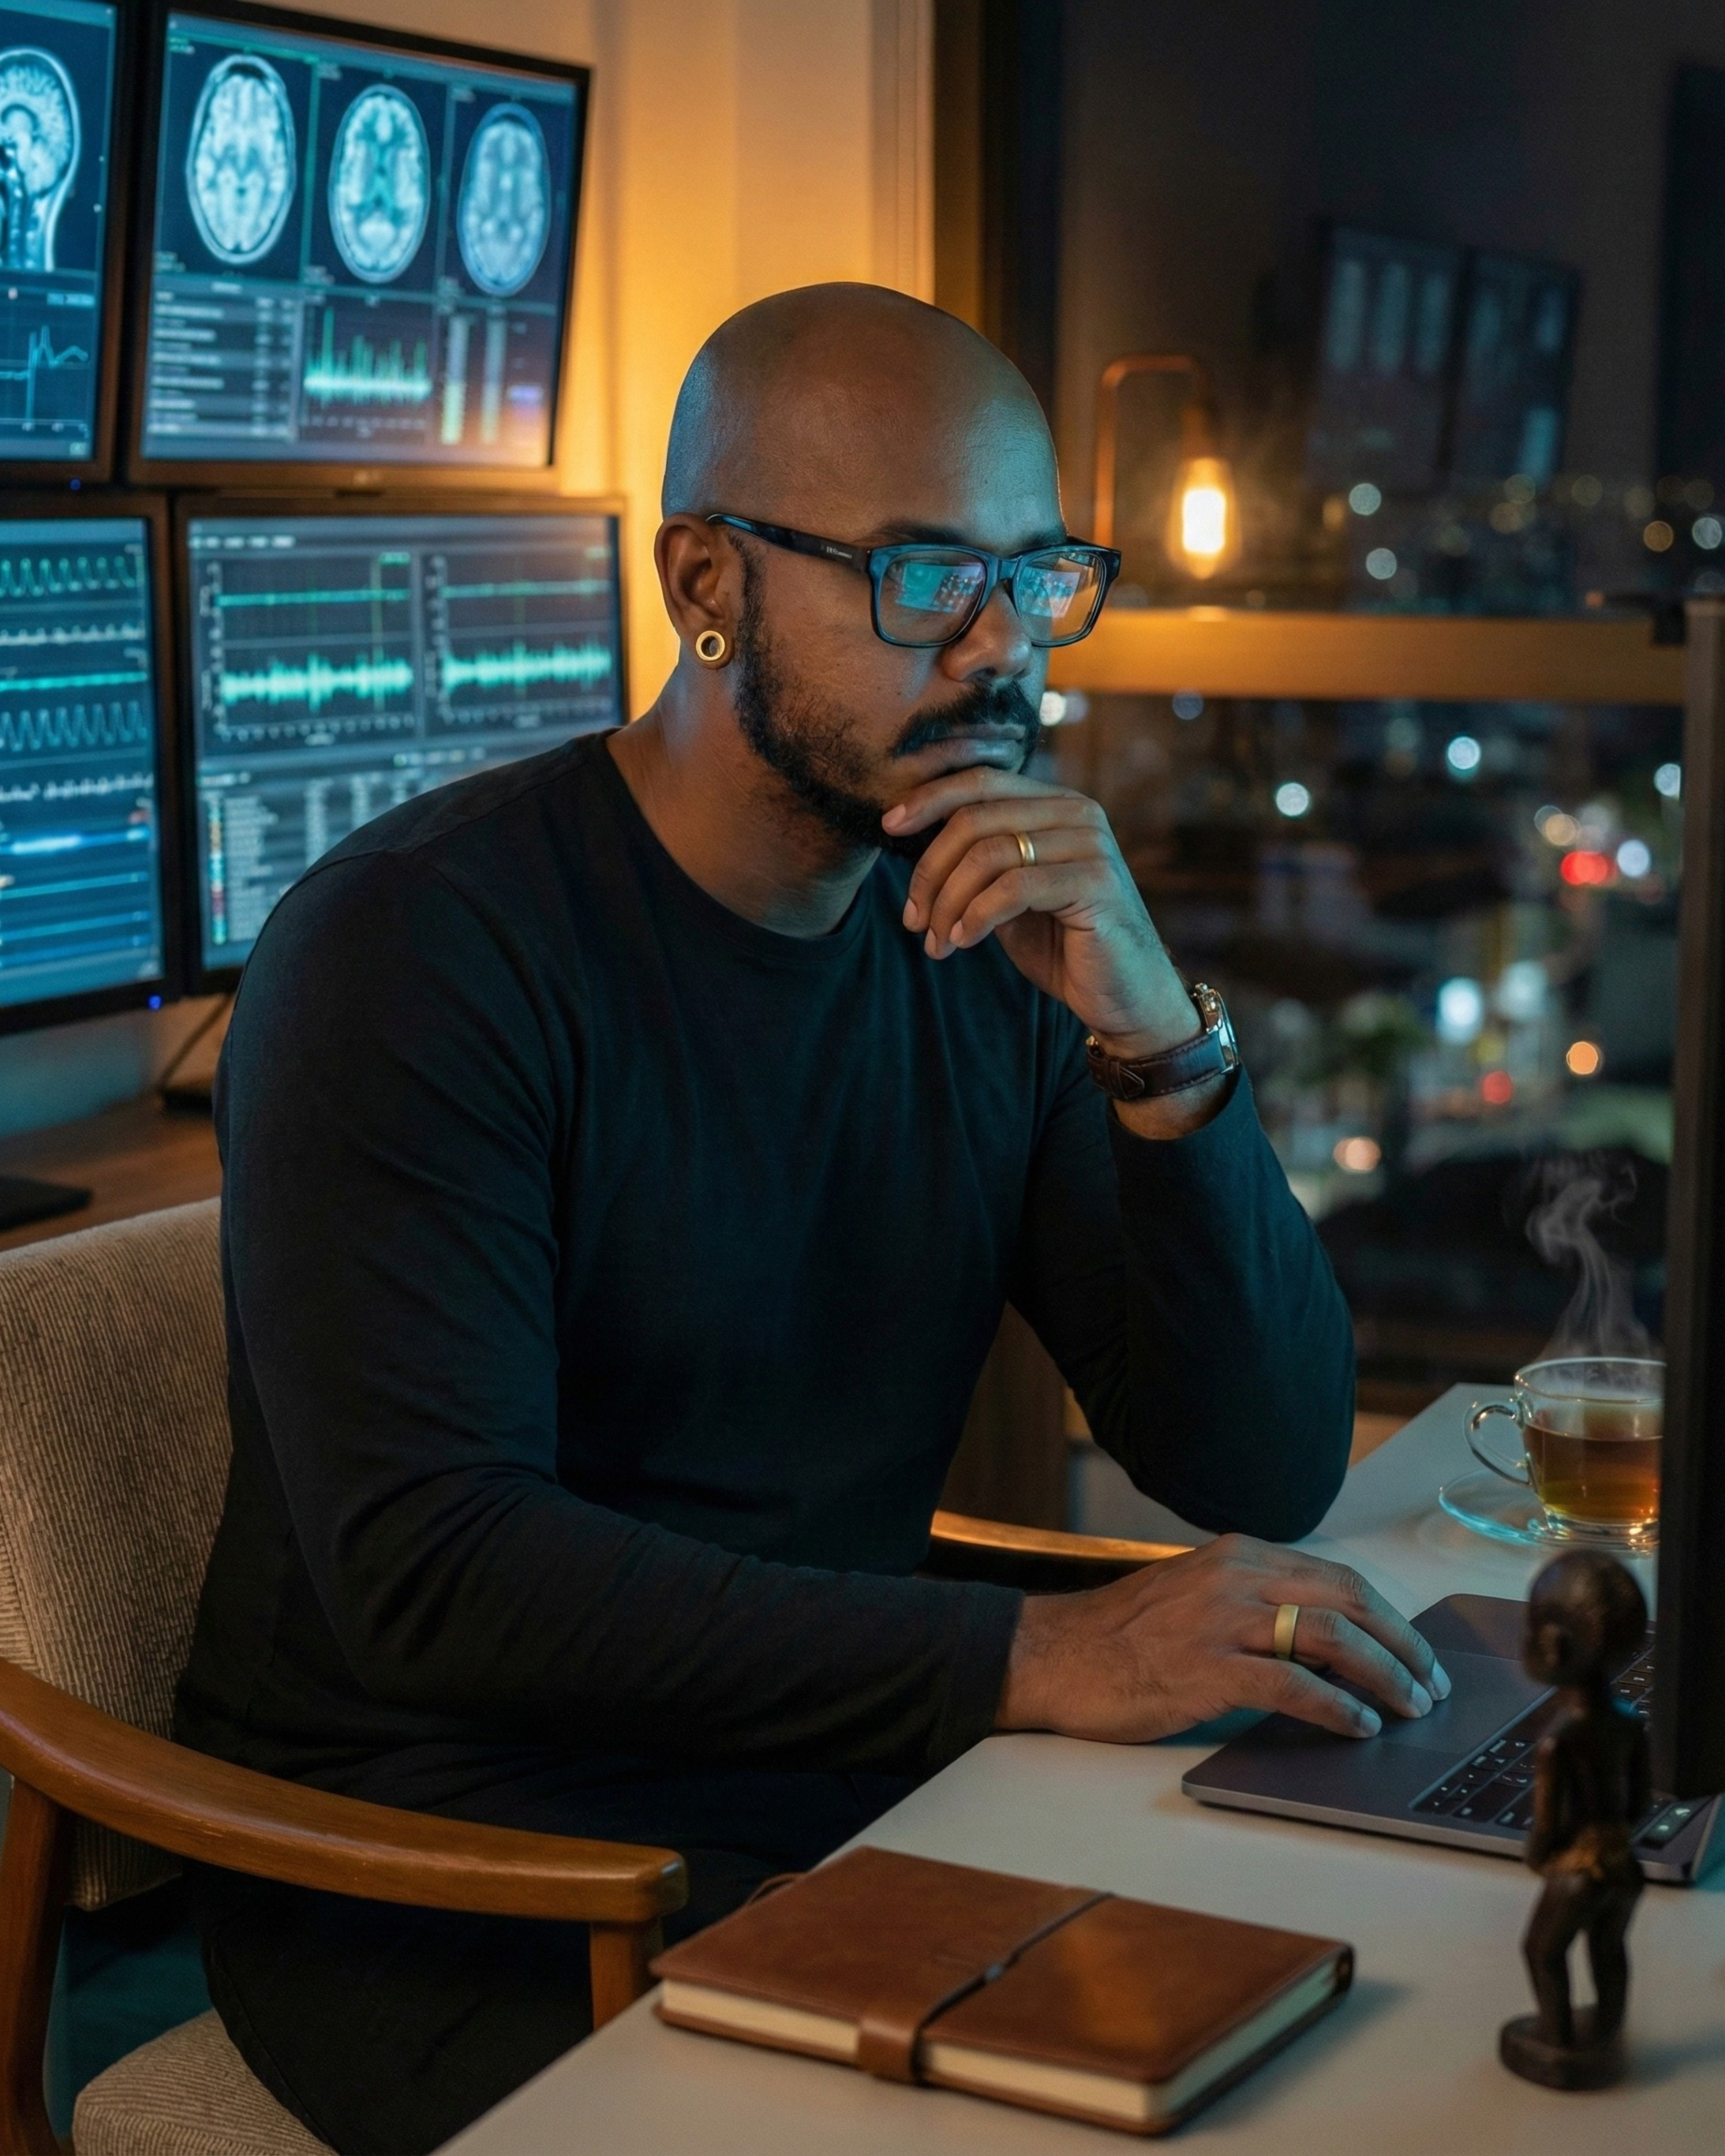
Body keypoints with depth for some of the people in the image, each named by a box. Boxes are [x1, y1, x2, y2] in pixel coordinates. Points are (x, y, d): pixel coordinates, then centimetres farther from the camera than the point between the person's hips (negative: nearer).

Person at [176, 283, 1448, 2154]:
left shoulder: (1006, 947, 4)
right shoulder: (416, 945, -15)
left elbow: (1267, 1477, 0)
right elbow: (430, 1571, -25)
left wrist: (1159, 1042, -16)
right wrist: (1035, 1659, -31)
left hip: (851, 1791, 6)